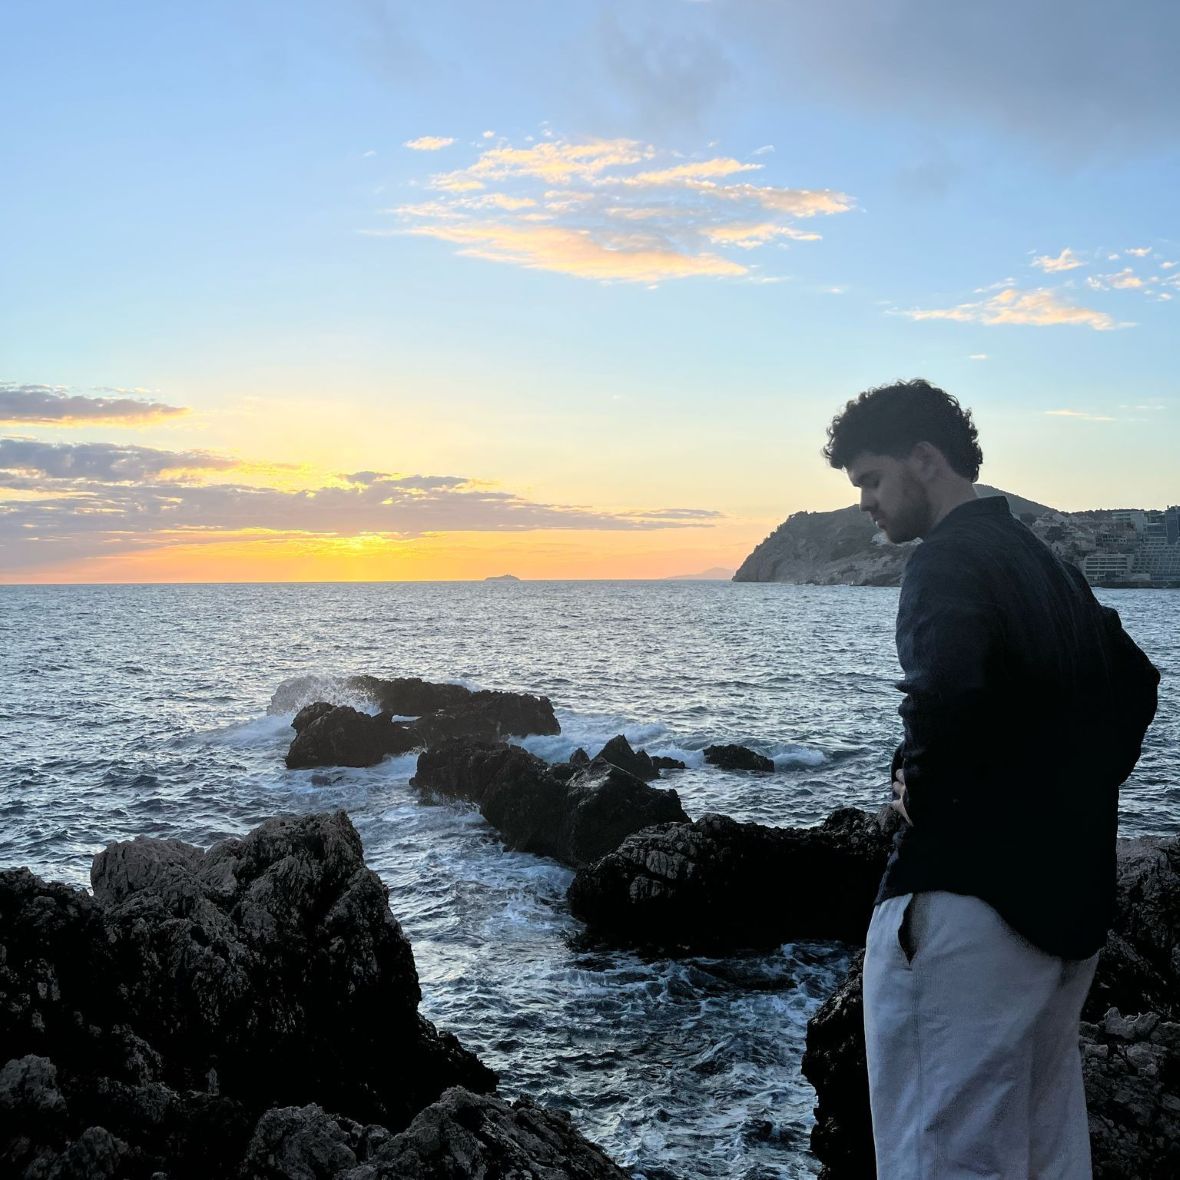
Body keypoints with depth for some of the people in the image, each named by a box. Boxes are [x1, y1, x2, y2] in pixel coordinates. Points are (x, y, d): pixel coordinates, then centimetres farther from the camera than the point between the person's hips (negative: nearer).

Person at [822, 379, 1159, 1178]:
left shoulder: (950, 558, -12)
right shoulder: (1047, 563, 16)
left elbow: (945, 688, -31)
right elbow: (1134, 683, 25)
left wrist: (920, 788, -13)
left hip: (973, 896, -9)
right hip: (1070, 895, 10)